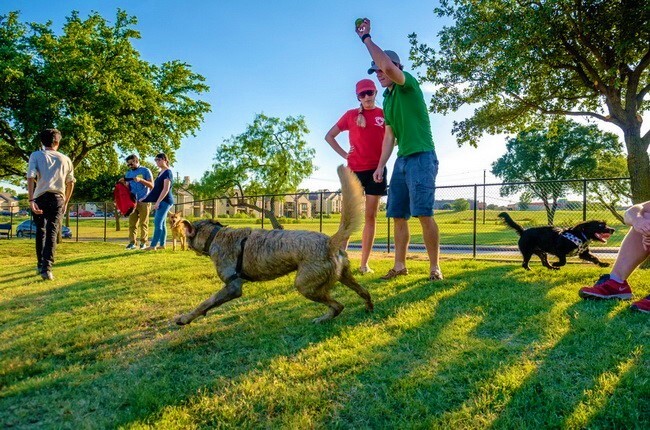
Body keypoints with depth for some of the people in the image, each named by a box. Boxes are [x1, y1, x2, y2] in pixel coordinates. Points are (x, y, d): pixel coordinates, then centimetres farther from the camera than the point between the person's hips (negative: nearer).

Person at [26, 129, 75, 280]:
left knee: (40, 231, 17)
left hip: (40, 198, 0)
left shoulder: (36, 155, 3)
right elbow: (70, 183, 13)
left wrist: (31, 200, -15)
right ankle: (46, 268, -16)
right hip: (58, 199, 0)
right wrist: (66, 202, 23)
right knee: (52, 233, -3)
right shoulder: (65, 159, 10)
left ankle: (41, 265, 27)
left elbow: (31, 177, -11)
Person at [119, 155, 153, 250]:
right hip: (132, 201, 4)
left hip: (144, 201, -4)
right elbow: (128, 188, 17)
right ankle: (132, 242, 2)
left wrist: (140, 180, -16)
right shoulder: (128, 173, 16)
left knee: (144, 223, -2)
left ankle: (143, 242, 3)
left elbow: (151, 185, -3)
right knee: (132, 223, 0)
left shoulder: (145, 171, 2)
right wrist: (123, 183, -3)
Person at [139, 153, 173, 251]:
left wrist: (157, 202, -23)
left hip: (165, 201, -9)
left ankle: (153, 245, -13)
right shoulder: (160, 173, 17)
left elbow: (166, 189, -19)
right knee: (162, 223, 9)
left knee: (158, 223, -12)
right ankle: (162, 244, 13)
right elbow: (155, 187, 22)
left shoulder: (168, 172, -11)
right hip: (161, 201, 9)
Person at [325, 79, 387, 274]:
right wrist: (343, 154, 2)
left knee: (371, 216, 1)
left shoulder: (384, 114, 7)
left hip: (376, 169, 1)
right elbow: (329, 136, 13)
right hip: (354, 170, 0)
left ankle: (364, 263, 7)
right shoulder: (351, 115, 7)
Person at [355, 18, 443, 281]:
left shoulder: (408, 85, -4)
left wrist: (366, 38, -12)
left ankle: (435, 267, -3)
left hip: (421, 157, -8)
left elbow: (389, 65, -24)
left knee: (424, 214, -12)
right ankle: (400, 266, 13)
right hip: (401, 160, 8)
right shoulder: (387, 99, 19)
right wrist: (380, 166, 12)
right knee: (398, 216, 5)